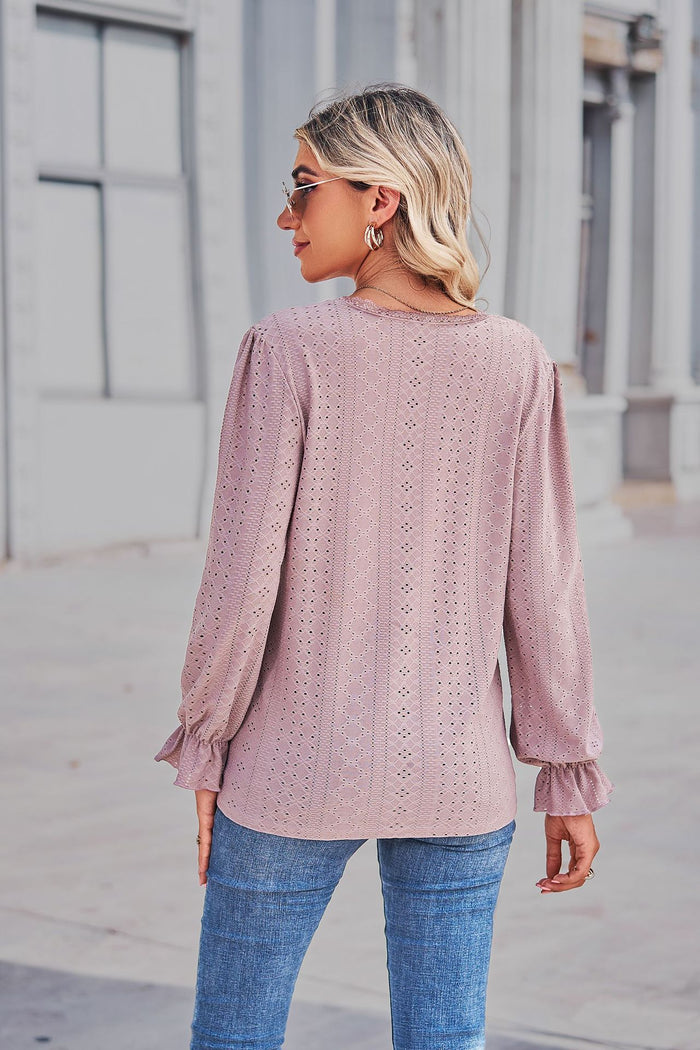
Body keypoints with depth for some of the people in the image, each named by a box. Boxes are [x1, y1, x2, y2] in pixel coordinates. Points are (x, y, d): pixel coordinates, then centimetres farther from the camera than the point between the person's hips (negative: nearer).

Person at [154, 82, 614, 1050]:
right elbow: (542, 590, -4)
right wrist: (571, 778, 4)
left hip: (298, 767, -2)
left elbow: (242, 576, -13)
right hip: (458, 780, 3)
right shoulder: (518, 364, -5)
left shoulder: (289, 350, -13)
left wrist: (205, 748, 0)